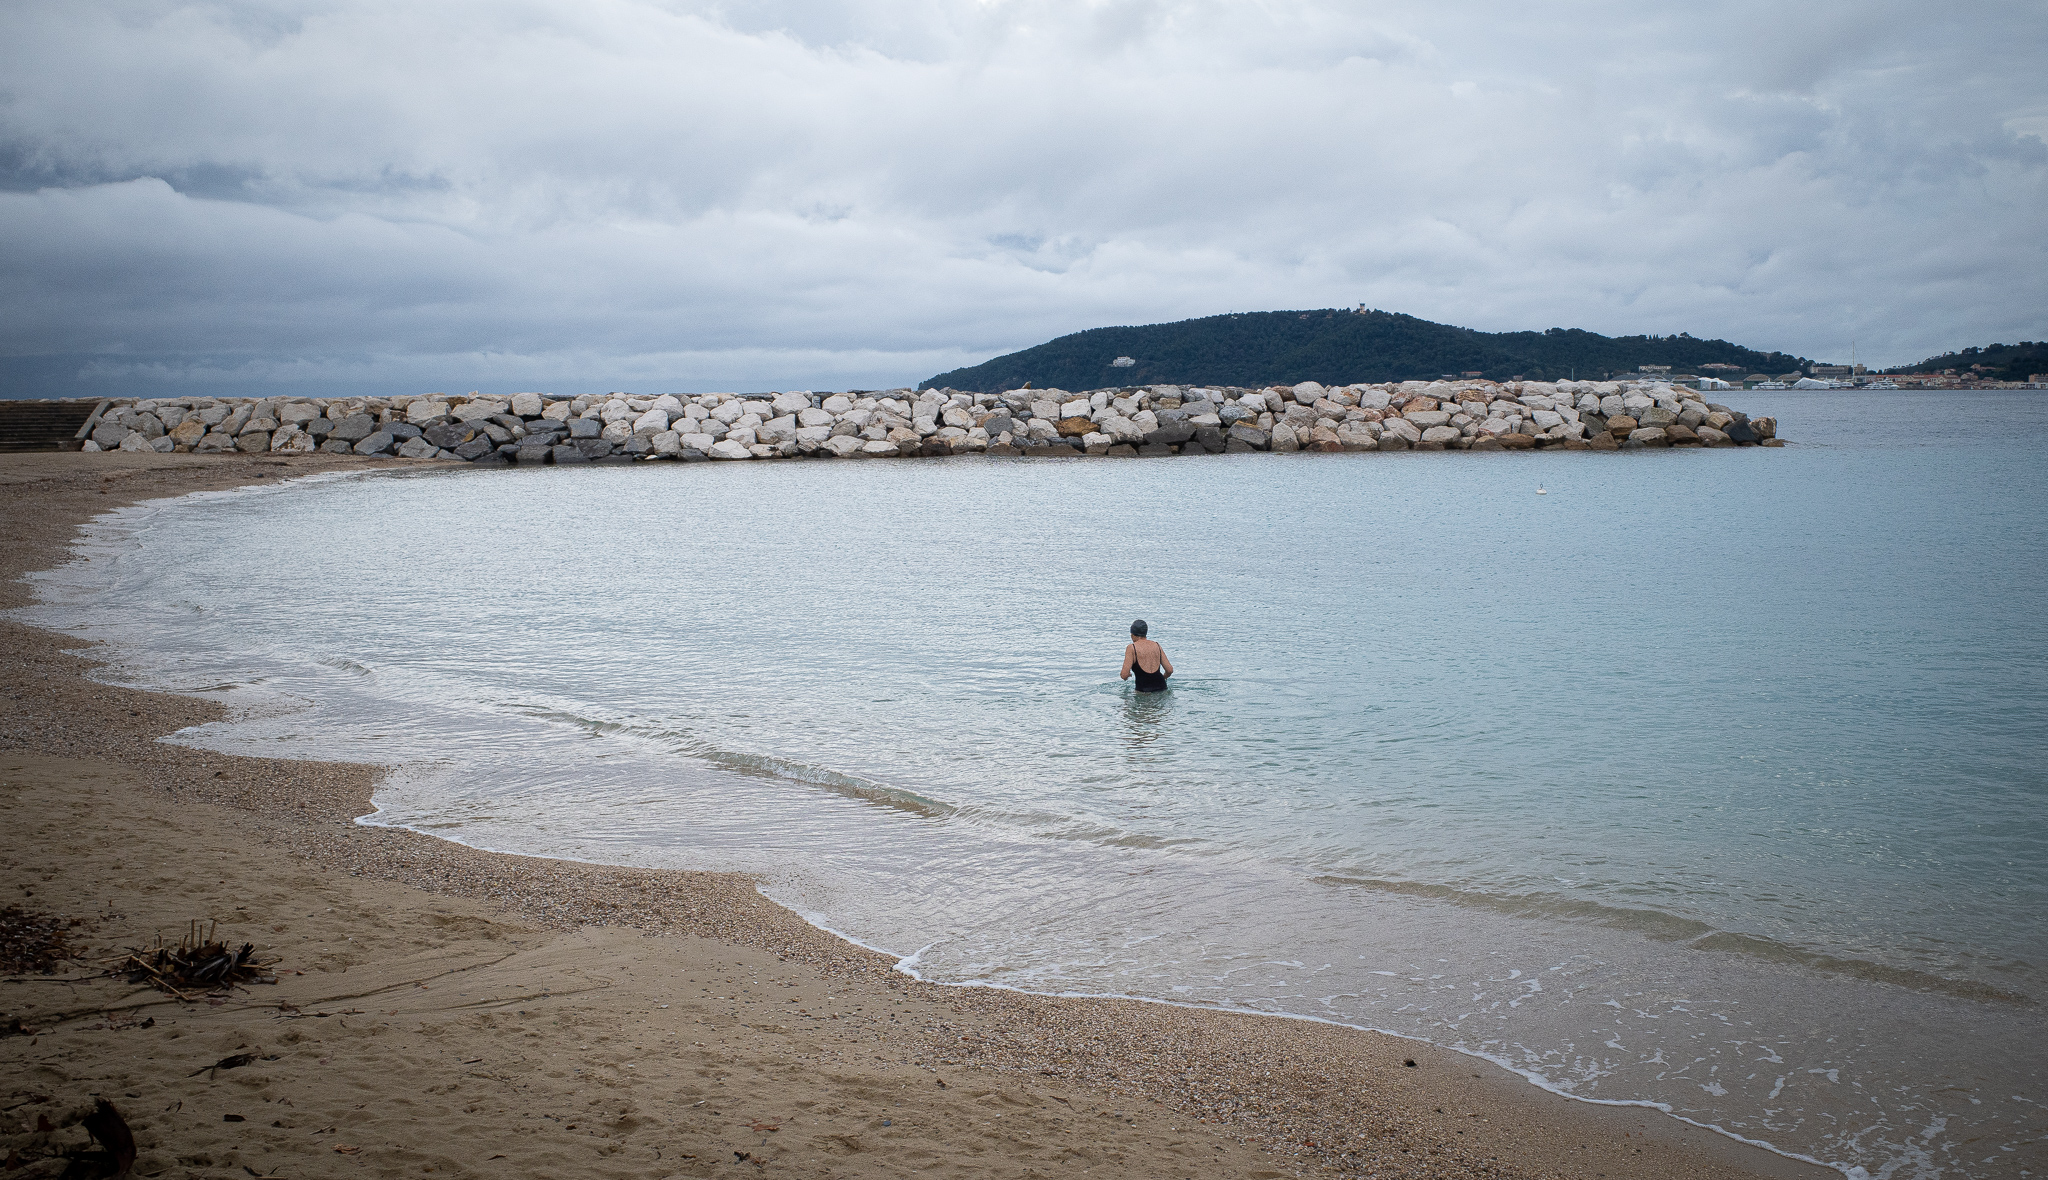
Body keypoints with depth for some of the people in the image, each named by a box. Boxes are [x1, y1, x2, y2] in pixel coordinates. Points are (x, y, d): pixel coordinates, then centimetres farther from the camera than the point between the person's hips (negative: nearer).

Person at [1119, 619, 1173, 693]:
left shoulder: (1131, 648, -3)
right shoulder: (1157, 646, 11)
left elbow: (1124, 675, -9)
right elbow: (1170, 670, 9)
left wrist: (1122, 674, 15)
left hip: (1143, 691, -4)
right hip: (1161, 689, 4)